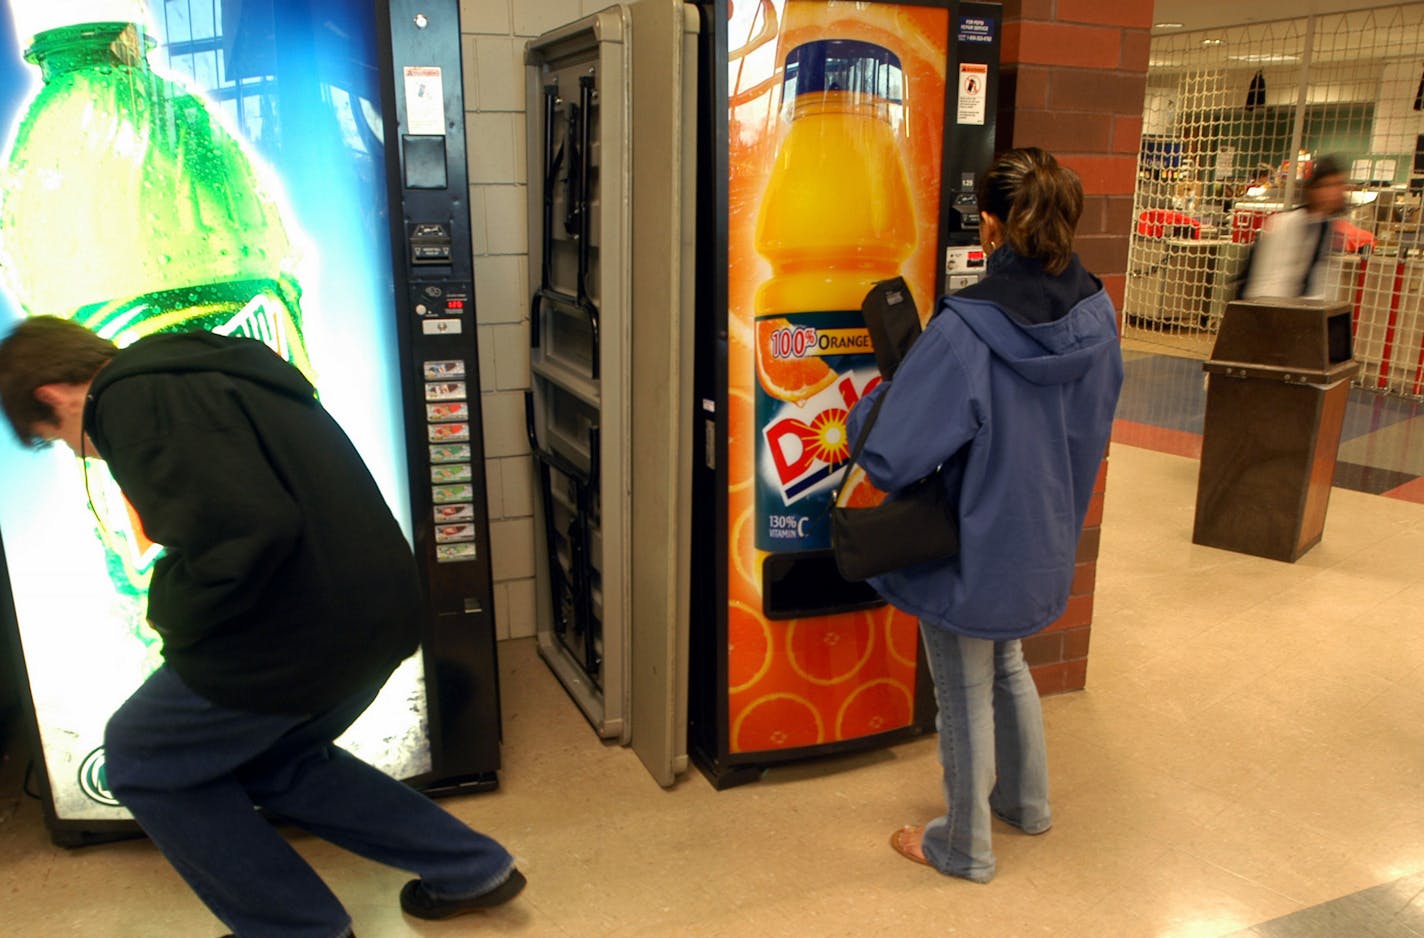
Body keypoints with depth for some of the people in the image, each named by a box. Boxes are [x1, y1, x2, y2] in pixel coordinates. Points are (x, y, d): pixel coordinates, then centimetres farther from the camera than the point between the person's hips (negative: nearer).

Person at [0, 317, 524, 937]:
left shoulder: (134, 403, -13)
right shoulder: (206, 369, 17)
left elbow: (240, 532, -27)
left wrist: (173, 616, -8)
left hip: (303, 631, -9)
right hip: (378, 608, 9)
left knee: (142, 761, 16)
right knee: (271, 758, 29)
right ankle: (471, 870, 30)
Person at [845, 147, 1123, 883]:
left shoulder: (965, 332, -30)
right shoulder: (1097, 315, -8)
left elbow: (888, 458, -30)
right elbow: (1091, 425, 7)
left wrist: (874, 401, -11)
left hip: (974, 551, -6)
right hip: (1047, 540, 7)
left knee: (965, 693, 14)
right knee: (1007, 663, 30)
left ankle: (964, 847, 35)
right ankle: (1026, 800, 50)